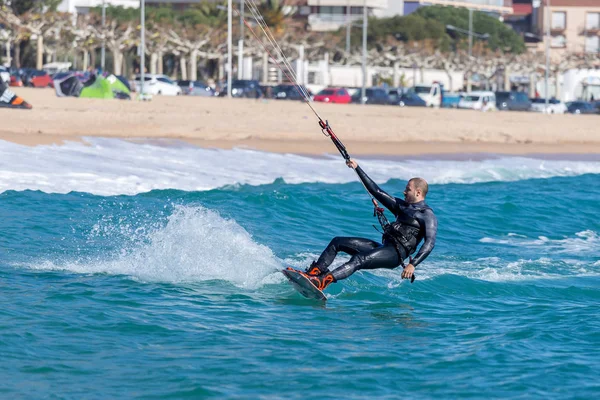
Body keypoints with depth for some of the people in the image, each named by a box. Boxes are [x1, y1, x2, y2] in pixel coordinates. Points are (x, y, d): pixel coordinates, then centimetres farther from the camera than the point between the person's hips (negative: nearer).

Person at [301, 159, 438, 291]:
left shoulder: (427, 215, -3)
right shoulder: (401, 205, 22)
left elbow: (430, 242, -16)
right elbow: (376, 191, 24)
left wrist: (412, 264, -29)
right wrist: (357, 168, 21)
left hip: (396, 254, -9)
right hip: (384, 246, 9)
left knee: (359, 260, -33)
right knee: (337, 242, 5)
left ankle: (322, 282, -49)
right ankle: (312, 273, -9)